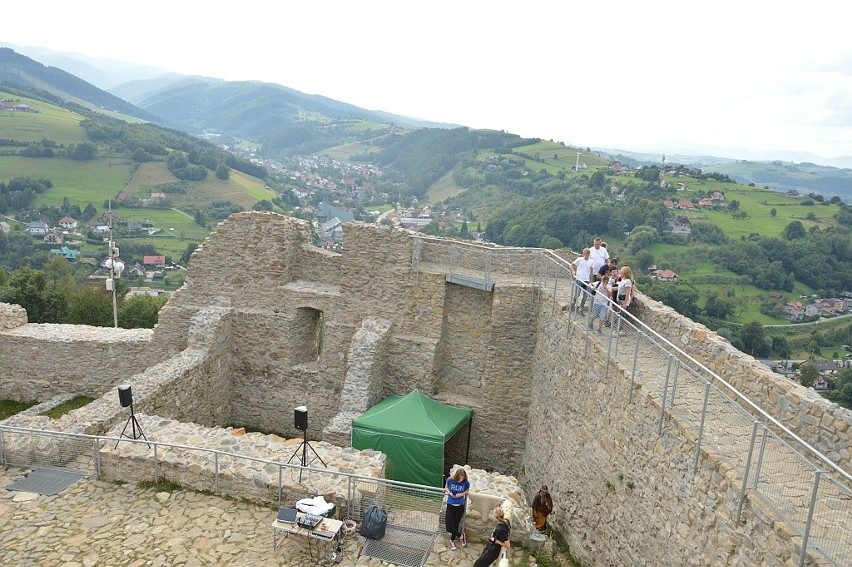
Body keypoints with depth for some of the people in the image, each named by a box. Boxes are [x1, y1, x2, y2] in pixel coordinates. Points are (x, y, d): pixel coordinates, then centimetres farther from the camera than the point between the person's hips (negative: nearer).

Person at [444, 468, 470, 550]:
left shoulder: (466, 483, -14)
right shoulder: (450, 480, -14)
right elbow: (446, 487, 5)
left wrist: (461, 494, -15)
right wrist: (449, 492, -15)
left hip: (460, 506, 0)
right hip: (450, 504, 0)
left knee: (456, 524, 6)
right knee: (449, 527, -7)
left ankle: (452, 540, 35)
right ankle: (460, 535, 22)